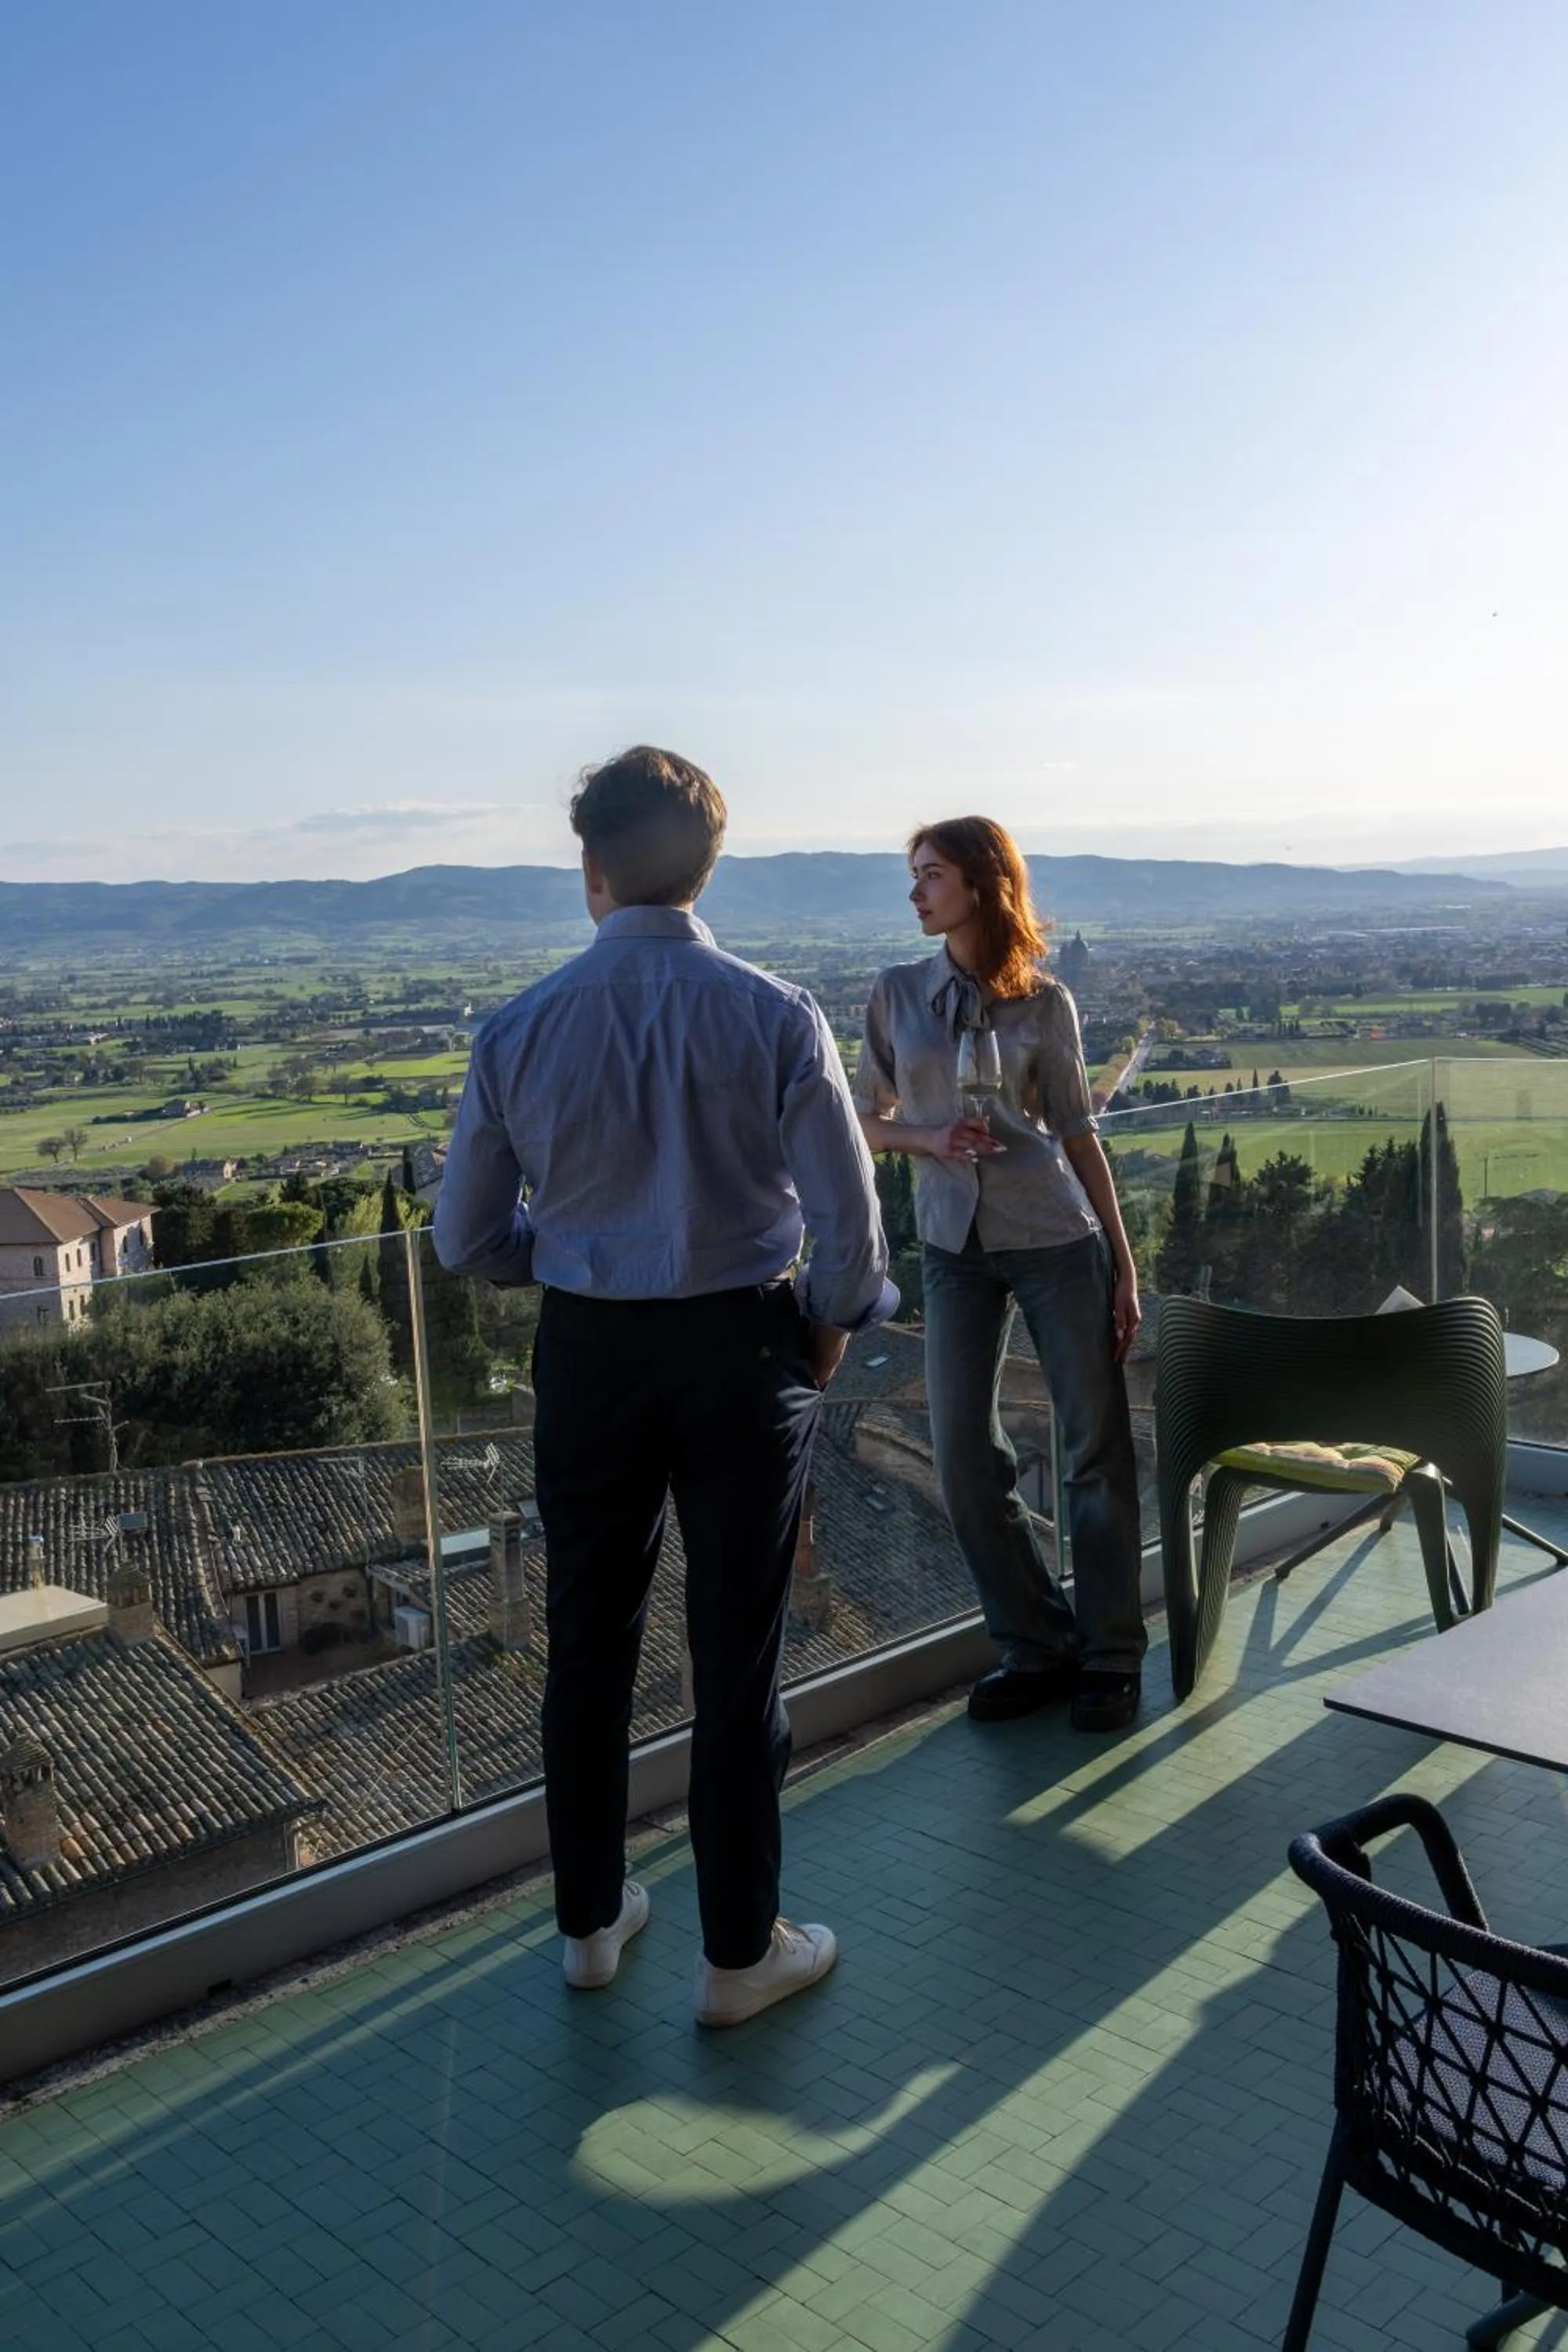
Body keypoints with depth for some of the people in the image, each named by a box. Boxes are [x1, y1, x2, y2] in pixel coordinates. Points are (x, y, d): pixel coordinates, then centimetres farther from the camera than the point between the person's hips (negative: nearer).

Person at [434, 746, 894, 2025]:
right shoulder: (776, 1017, -13)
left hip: (588, 1349, 2)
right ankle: (741, 1950, 26)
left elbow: (468, 1238, 0)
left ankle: (592, 1919, 36)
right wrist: (832, 1322, 8)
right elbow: (850, 1216, -12)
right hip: (741, 1347, -2)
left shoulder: (519, 1030, -7)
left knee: (590, 1640, 18)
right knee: (737, 1652, 11)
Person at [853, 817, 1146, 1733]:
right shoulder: (897, 993, 4)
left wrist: (1124, 1264, 3)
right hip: (956, 1245, 2)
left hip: (1057, 1240, -2)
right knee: (966, 1459, 4)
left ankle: (1111, 1658, 17)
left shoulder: (1045, 1002, -1)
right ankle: (1037, 1648, 21)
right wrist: (928, 1137, -12)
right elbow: (868, 1119, 10)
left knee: (1098, 1446, 2)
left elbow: (1079, 1134, 4)